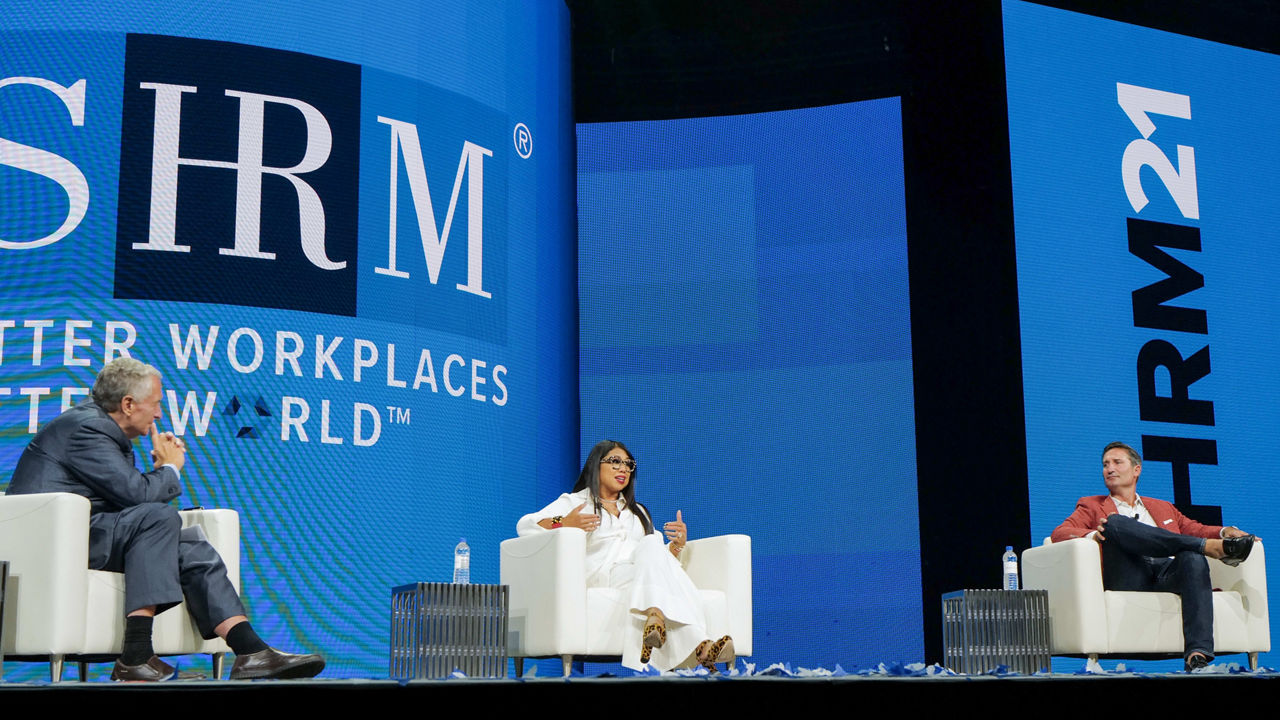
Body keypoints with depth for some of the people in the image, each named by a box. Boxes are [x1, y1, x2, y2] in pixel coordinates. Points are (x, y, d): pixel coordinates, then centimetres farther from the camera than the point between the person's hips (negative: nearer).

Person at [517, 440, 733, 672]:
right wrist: (563, 524, -16)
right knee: (651, 546, -33)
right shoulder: (574, 502, 19)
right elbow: (525, 526, 4)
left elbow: (660, 557, 29)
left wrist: (678, 544, 5)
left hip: (642, 580, 4)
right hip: (601, 579, -4)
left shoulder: (638, 512, 35)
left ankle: (656, 617, -62)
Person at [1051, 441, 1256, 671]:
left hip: (1167, 572, 2)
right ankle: (1210, 547, -32)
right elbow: (1059, 533, 9)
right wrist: (1093, 534, -14)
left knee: (1194, 559, -32)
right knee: (1115, 522, -29)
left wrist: (1224, 531, 3)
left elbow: (1194, 529, 26)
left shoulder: (1162, 507, 36)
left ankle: (1197, 653, -46)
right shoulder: (1092, 506, 26)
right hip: (1128, 578, -2)